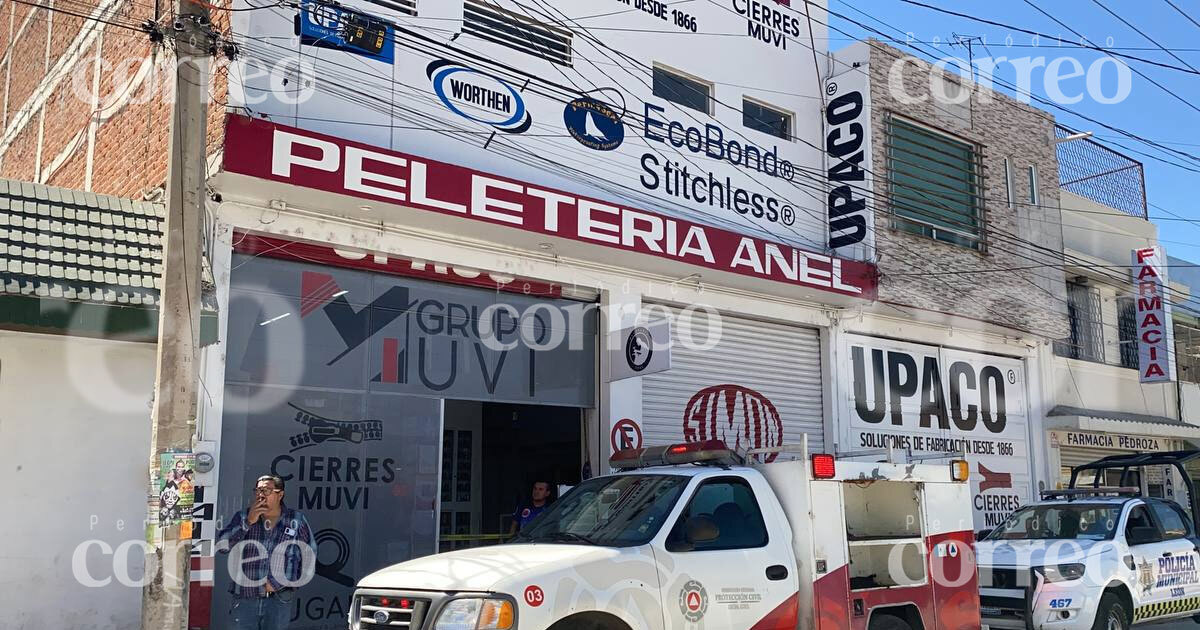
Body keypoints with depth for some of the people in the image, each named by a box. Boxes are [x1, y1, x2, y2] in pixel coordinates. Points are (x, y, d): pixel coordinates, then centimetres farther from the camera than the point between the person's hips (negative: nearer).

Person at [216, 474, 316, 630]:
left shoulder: (296, 521, 2)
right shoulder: (242, 517, 5)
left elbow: (309, 556, 3)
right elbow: (222, 545, -6)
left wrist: (279, 583, -3)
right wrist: (248, 522, -14)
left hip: (279, 598, -1)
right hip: (245, 598, 1)